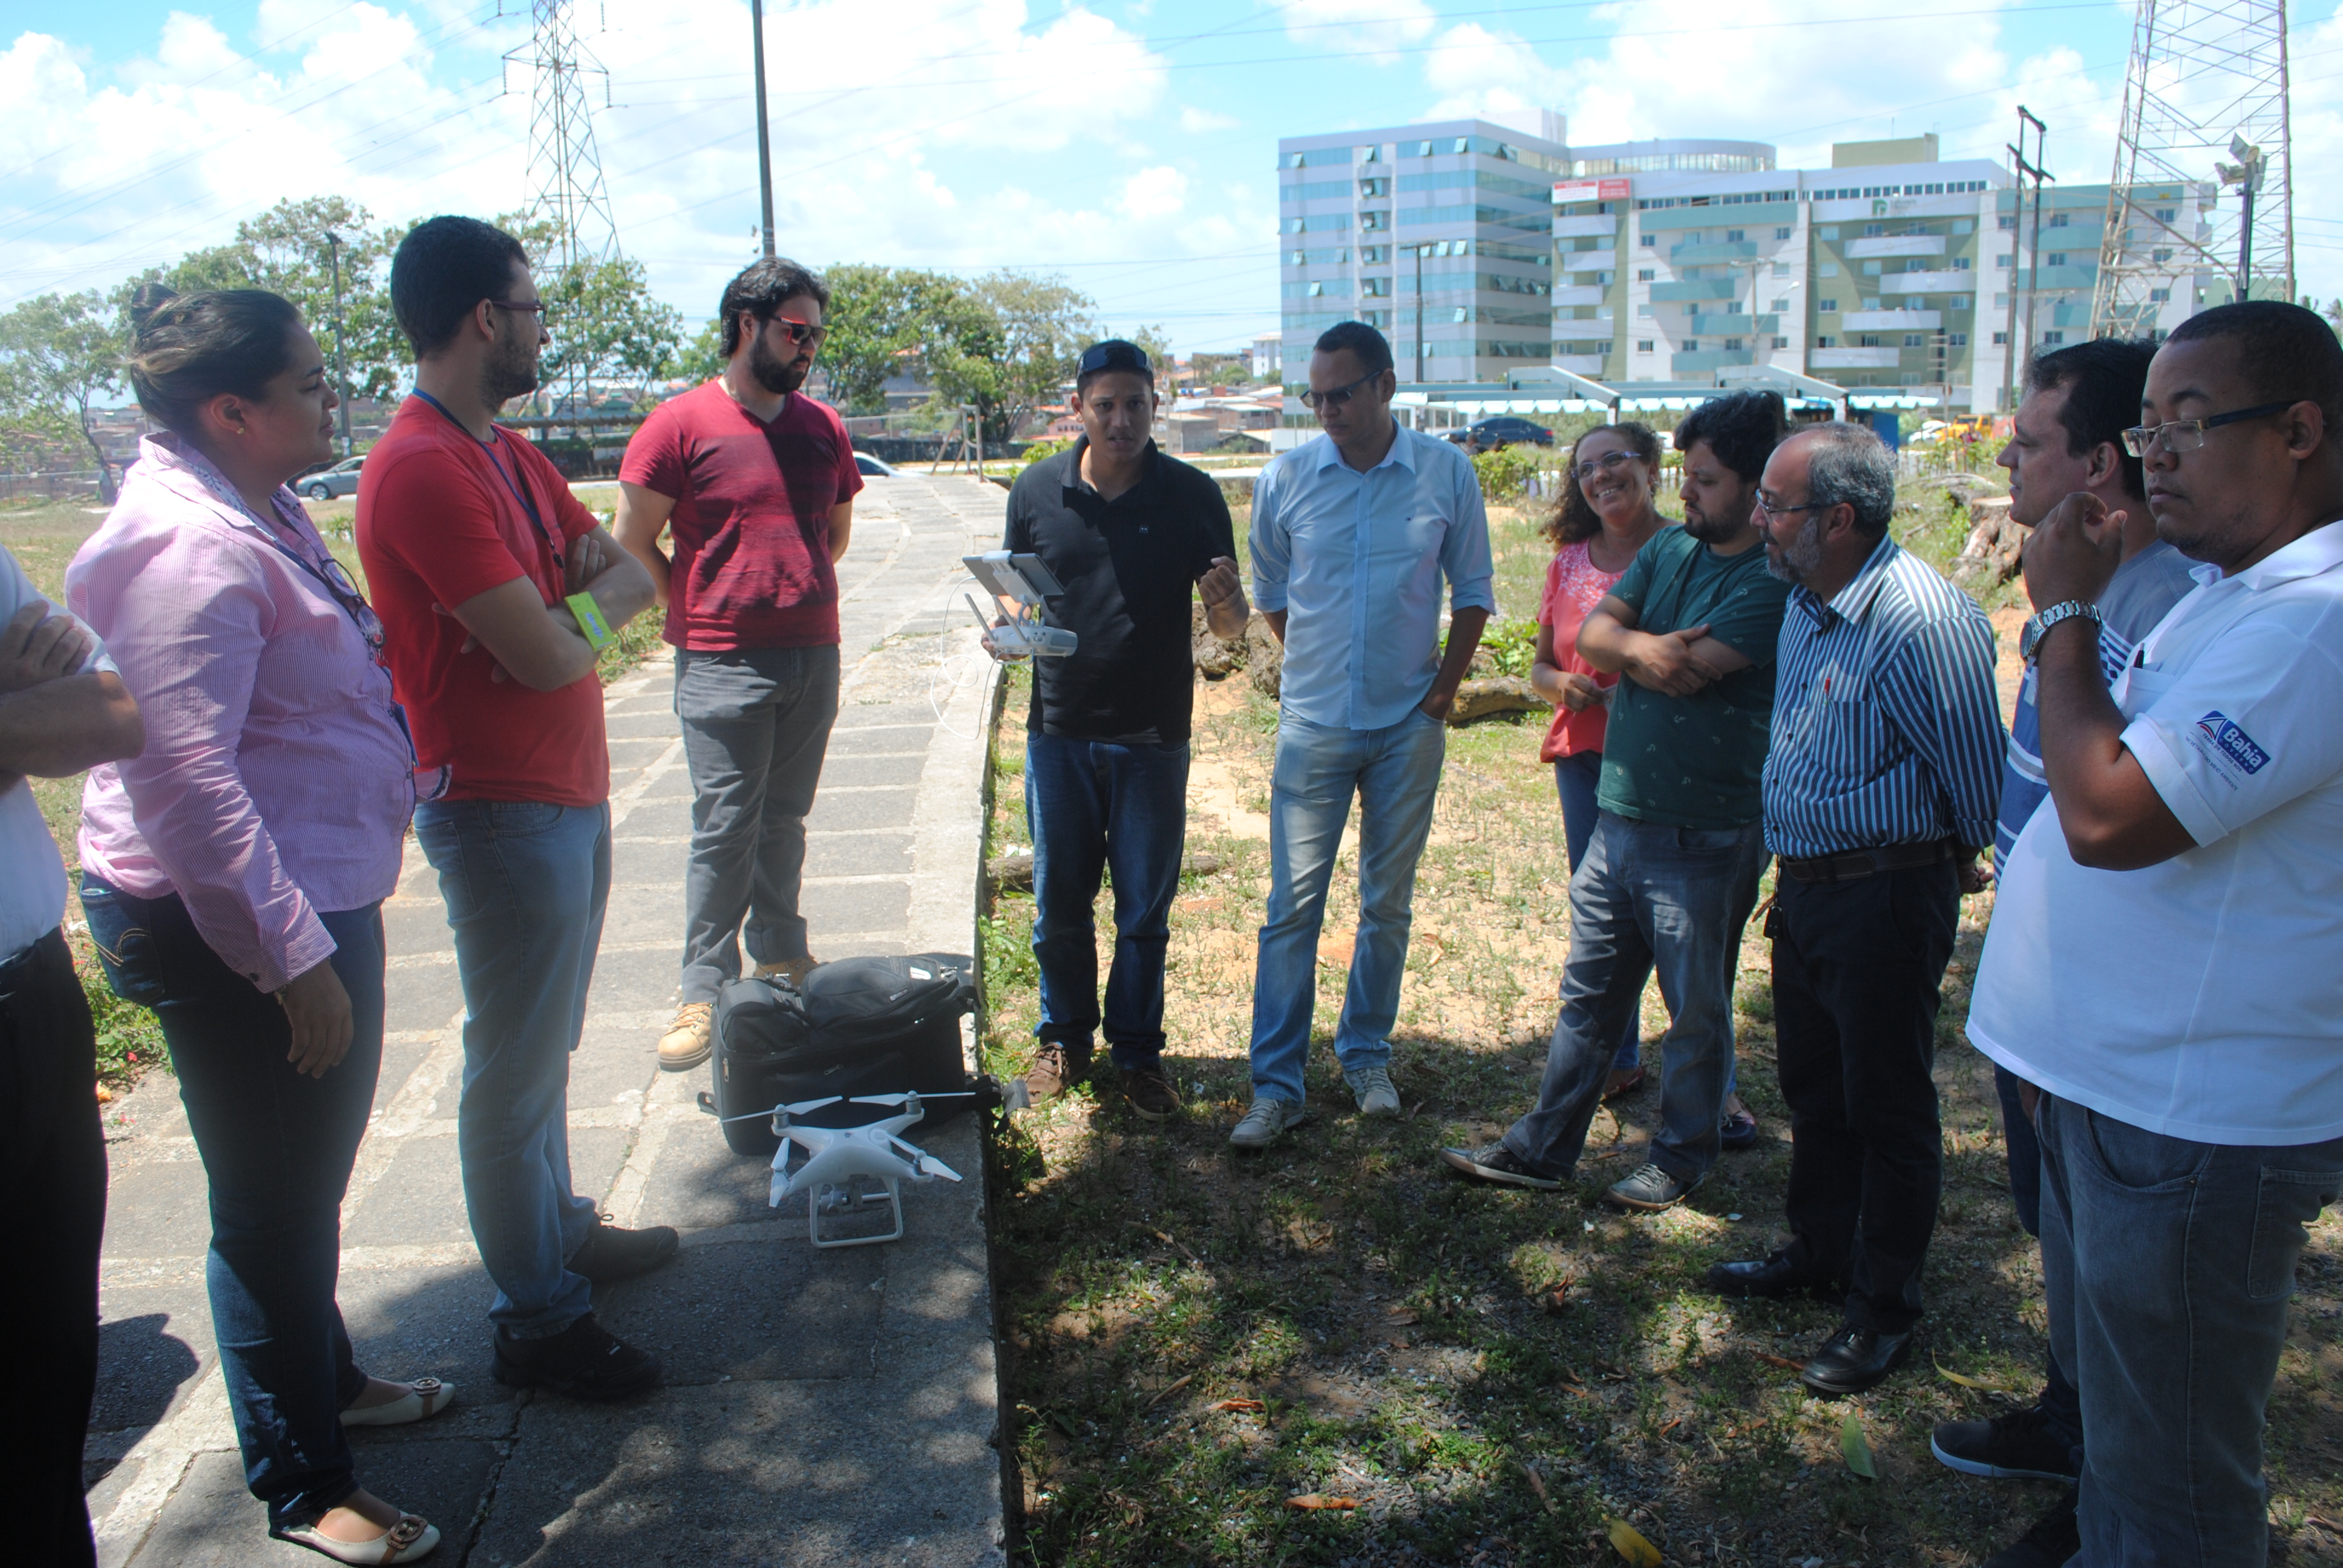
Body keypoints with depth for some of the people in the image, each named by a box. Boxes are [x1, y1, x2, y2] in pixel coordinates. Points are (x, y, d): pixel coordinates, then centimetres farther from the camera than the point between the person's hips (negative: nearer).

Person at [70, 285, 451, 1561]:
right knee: (273, 1205, 5)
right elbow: (186, 783, -27)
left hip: (313, 898, 10)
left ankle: (326, 1379, 46)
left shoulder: (258, 516, 10)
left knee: (312, 1177, 25)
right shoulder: (189, 549, -23)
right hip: (234, 928, -10)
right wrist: (292, 960, -24)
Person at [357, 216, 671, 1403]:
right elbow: (543, 656, -24)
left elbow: (632, 576, 12)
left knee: (545, 1046, 21)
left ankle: (559, 1228, 37)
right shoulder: (424, 469, -21)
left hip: (569, 792, 10)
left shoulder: (509, 453, 12)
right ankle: (537, 1321, 14)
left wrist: (577, 592, -10)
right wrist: (594, 602, -3)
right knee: (516, 1066, 2)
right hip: (504, 808, -10)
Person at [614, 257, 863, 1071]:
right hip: (723, 666, -5)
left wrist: (795, 592, 14)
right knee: (724, 830, -3)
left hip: (815, 655, 5)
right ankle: (705, 991, 6)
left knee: (784, 821, 16)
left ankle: (781, 955, 30)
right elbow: (630, 544, -3)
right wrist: (701, 613, -1)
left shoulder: (824, 427, 10)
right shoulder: (681, 424, -6)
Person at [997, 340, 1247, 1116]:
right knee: (1059, 905, 11)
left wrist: (1228, 600, -25)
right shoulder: (1037, 491, -1)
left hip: (1154, 737, -1)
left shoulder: (1193, 496, -4)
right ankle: (1064, 1037, 31)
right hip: (1060, 731, 1)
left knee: (1145, 911, 9)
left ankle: (1138, 1051, 25)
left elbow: (1229, 627, -2)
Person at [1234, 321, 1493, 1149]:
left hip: (1408, 726, 1)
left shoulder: (1447, 473, -4)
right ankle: (1276, 1085, 8)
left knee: (1388, 903, 11)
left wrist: (1443, 689, 0)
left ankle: (1366, 1056, 28)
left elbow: (1473, 590, 6)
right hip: (1313, 724, 0)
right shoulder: (1284, 479, -4)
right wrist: (1319, 666, 8)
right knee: (1294, 904, -1)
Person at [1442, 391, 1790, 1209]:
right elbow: (1592, 632, 1)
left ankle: (1682, 1156, 29)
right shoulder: (1669, 547, 9)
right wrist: (1643, 647, -20)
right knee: (1585, 995, 15)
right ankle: (1543, 1147, 26)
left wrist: (1628, 643, -3)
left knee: (1696, 1009, 10)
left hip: (1707, 837, -7)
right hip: (1620, 815, 7)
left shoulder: (1773, 582, -14)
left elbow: (1686, 670, -23)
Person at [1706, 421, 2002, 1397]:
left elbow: (1977, 775, -15)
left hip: (1887, 895, -9)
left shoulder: (1922, 620, -23)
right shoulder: (1806, 604, 6)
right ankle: (1820, 1252, 40)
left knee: (1887, 1107, 5)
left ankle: (1884, 1309, 21)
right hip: (1803, 880, 9)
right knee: (1812, 1087, 21)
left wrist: (1954, 864, 2)